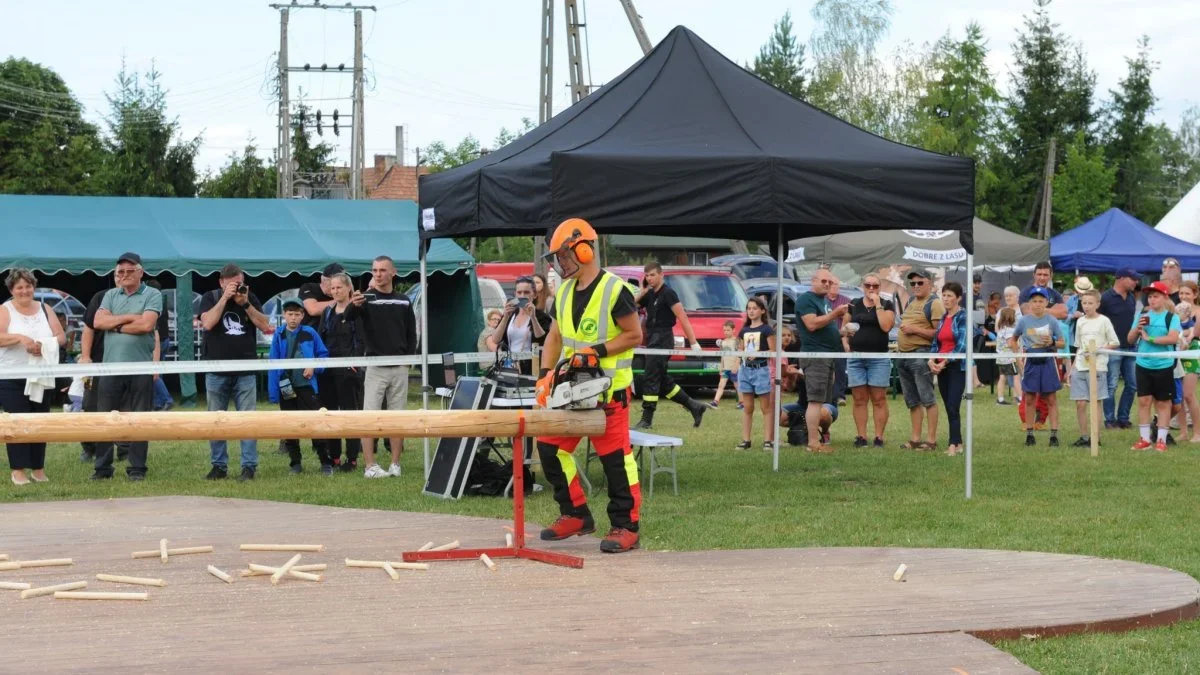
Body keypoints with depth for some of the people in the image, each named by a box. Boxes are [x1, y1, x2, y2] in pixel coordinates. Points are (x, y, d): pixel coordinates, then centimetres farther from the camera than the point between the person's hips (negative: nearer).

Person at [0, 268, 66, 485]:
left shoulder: (44, 309, 12)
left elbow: (61, 337, 6)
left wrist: (44, 345, -14)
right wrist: (20, 338, -27)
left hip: (41, 376, 4)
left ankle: (38, 469, 11)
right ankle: (18, 470, -2)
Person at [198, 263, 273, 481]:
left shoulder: (250, 298, 8)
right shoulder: (210, 298, 3)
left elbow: (265, 326, 0)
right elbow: (208, 323, -13)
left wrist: (245, 304, -10)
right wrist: (225, 298, -14)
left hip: (245, 371, 0)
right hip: (216, 371, 0)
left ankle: (249, 466, -1)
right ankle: (218, 466, 11)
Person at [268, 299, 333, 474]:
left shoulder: (310, 334, -1)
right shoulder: (279, 336, 1)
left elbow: (323, 354, 8)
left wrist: (314, 367, -12)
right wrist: (273, 392, -3)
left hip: (307, 386, -2)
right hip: (286, 388, 2)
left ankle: (326, 462, -1)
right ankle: (295, 462, 18)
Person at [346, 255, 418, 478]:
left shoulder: (403, 301, 8)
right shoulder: (366, 298, -4)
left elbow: (411, 332, 15)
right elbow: (348, 317, -23)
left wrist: (409, 357, 1)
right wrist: (353, 305, -46)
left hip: (400, 368, 3)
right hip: (375, 367, -3)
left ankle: (395, 464, 11)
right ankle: (370, 466, -6)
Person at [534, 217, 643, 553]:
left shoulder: (614, 290, -12)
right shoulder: (564, 292, 11)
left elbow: (634, 335, -10)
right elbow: (554, 337, 14)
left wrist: (597, 351, -19)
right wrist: (545, 375, 1)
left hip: (609, 390, -8)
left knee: (615, 457, -5)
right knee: (550, 448, 5)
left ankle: (626, 526, 2)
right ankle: (575, 514, 16)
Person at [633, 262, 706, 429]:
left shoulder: (667, 293, -10)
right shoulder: (649, 294, 15)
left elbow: (683, 317, -15)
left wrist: (693, 342, -19)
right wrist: (642, 292, 0)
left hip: (662, 339, -9)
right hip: (652, 339, 9)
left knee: (651, 379, -10)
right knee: (663, 381, 12)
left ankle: (647, 419, -8)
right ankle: (694, 407, 20)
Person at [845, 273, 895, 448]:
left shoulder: (887, 305, 4)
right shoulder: (853, 305, 12)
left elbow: (886, 326, -12)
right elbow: (844, 328, 17)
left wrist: (878, 305, -11)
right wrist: (846, 343, 0)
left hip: (879, 357, -3)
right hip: (856, 357, 3)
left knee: (879, 399, -2)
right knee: (859, 400, 3)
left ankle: (879, 437, 0)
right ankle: (861, 437, 6)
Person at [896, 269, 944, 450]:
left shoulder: (934, 304, -8)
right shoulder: (910, 301, 18)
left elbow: (939, 333, -16)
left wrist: (915, 330, -18)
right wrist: (899, 343, 17)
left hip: (921, 355, -9)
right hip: (903, 354, 9)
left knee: (927, 399, -8)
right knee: (912, 401, 11)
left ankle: (931, 440, -7)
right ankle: (915, 439, 16)